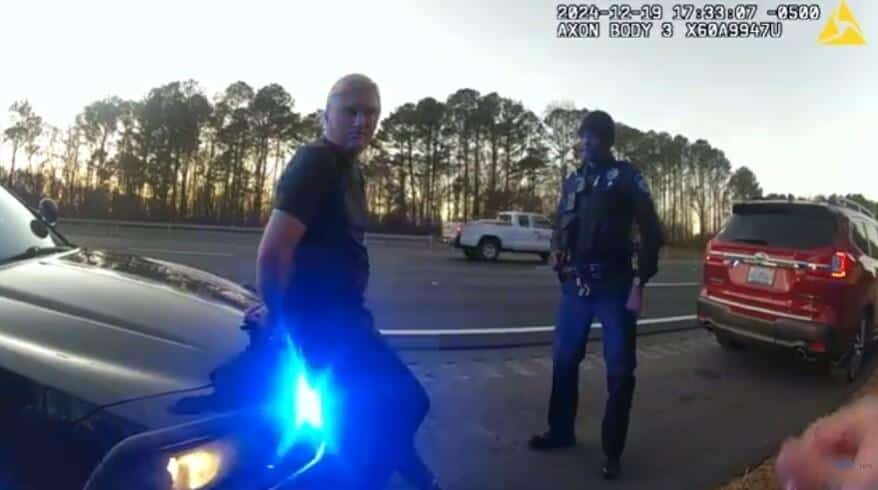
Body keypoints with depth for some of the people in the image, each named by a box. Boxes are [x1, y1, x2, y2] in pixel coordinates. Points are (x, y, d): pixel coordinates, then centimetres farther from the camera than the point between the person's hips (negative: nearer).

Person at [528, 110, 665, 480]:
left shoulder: (627, 176, 2)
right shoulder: (573, 179, 14)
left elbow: (651, 233, -2)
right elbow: (561, 225, 20)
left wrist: (639, 283, -9)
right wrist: (557, 253, -1)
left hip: (613, 285, -4)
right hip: (576, 284, 4)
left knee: (620, 369, 1)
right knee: (563, 360, 9)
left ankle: (612, 451, 15)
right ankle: (561, 431, 28)